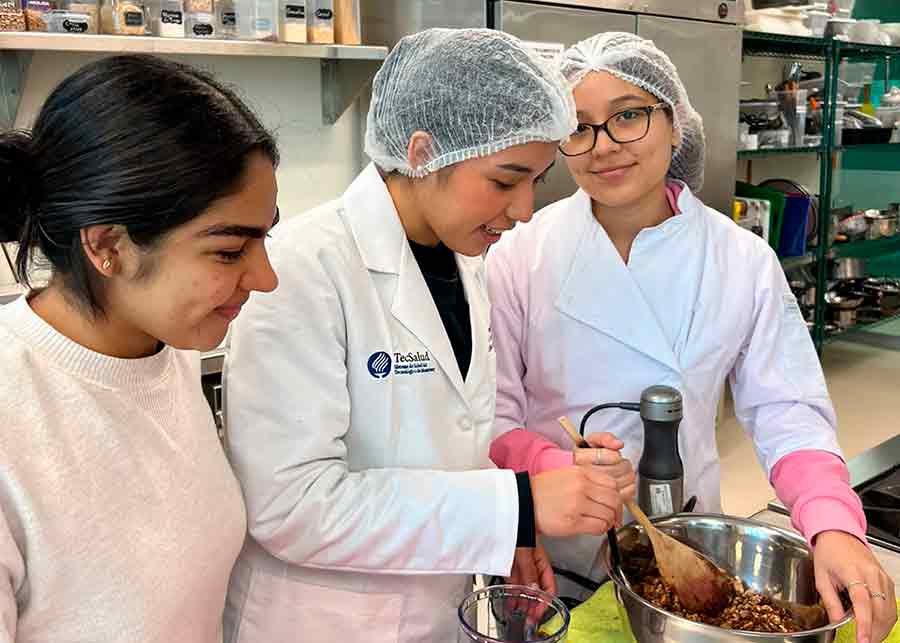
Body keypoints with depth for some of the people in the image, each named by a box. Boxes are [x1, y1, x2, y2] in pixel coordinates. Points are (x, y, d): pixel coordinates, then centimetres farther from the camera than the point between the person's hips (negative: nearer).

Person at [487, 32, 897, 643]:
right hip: (551, 560, -1)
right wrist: (560, 470, -30)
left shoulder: (744, 261, -9)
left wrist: (834, 527, -24)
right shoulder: (520, 259, -14)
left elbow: (787, 413, -7)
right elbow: (494, 419, -11)